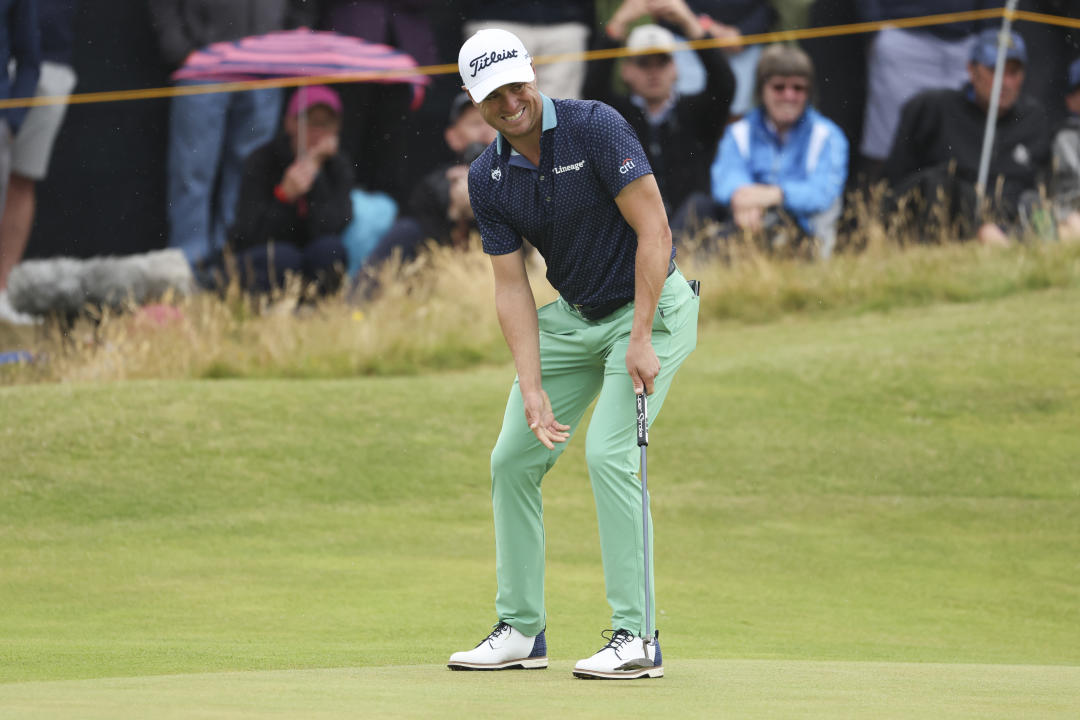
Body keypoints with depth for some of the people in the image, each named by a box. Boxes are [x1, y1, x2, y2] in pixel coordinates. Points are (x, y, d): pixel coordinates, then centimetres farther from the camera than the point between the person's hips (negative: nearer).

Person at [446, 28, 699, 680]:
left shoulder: (595, 127, -21)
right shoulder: (487, 179, -4)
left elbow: (654, 230, -22)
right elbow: (512, 287, -2)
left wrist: (641, 341, -25)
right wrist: (532, 389, -13)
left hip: (650, 307, -7)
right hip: (572, 315, 7)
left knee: (610, 454, -20)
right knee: (513, 459, 4)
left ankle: (637, 638, -16)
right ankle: (521, 631, 16)